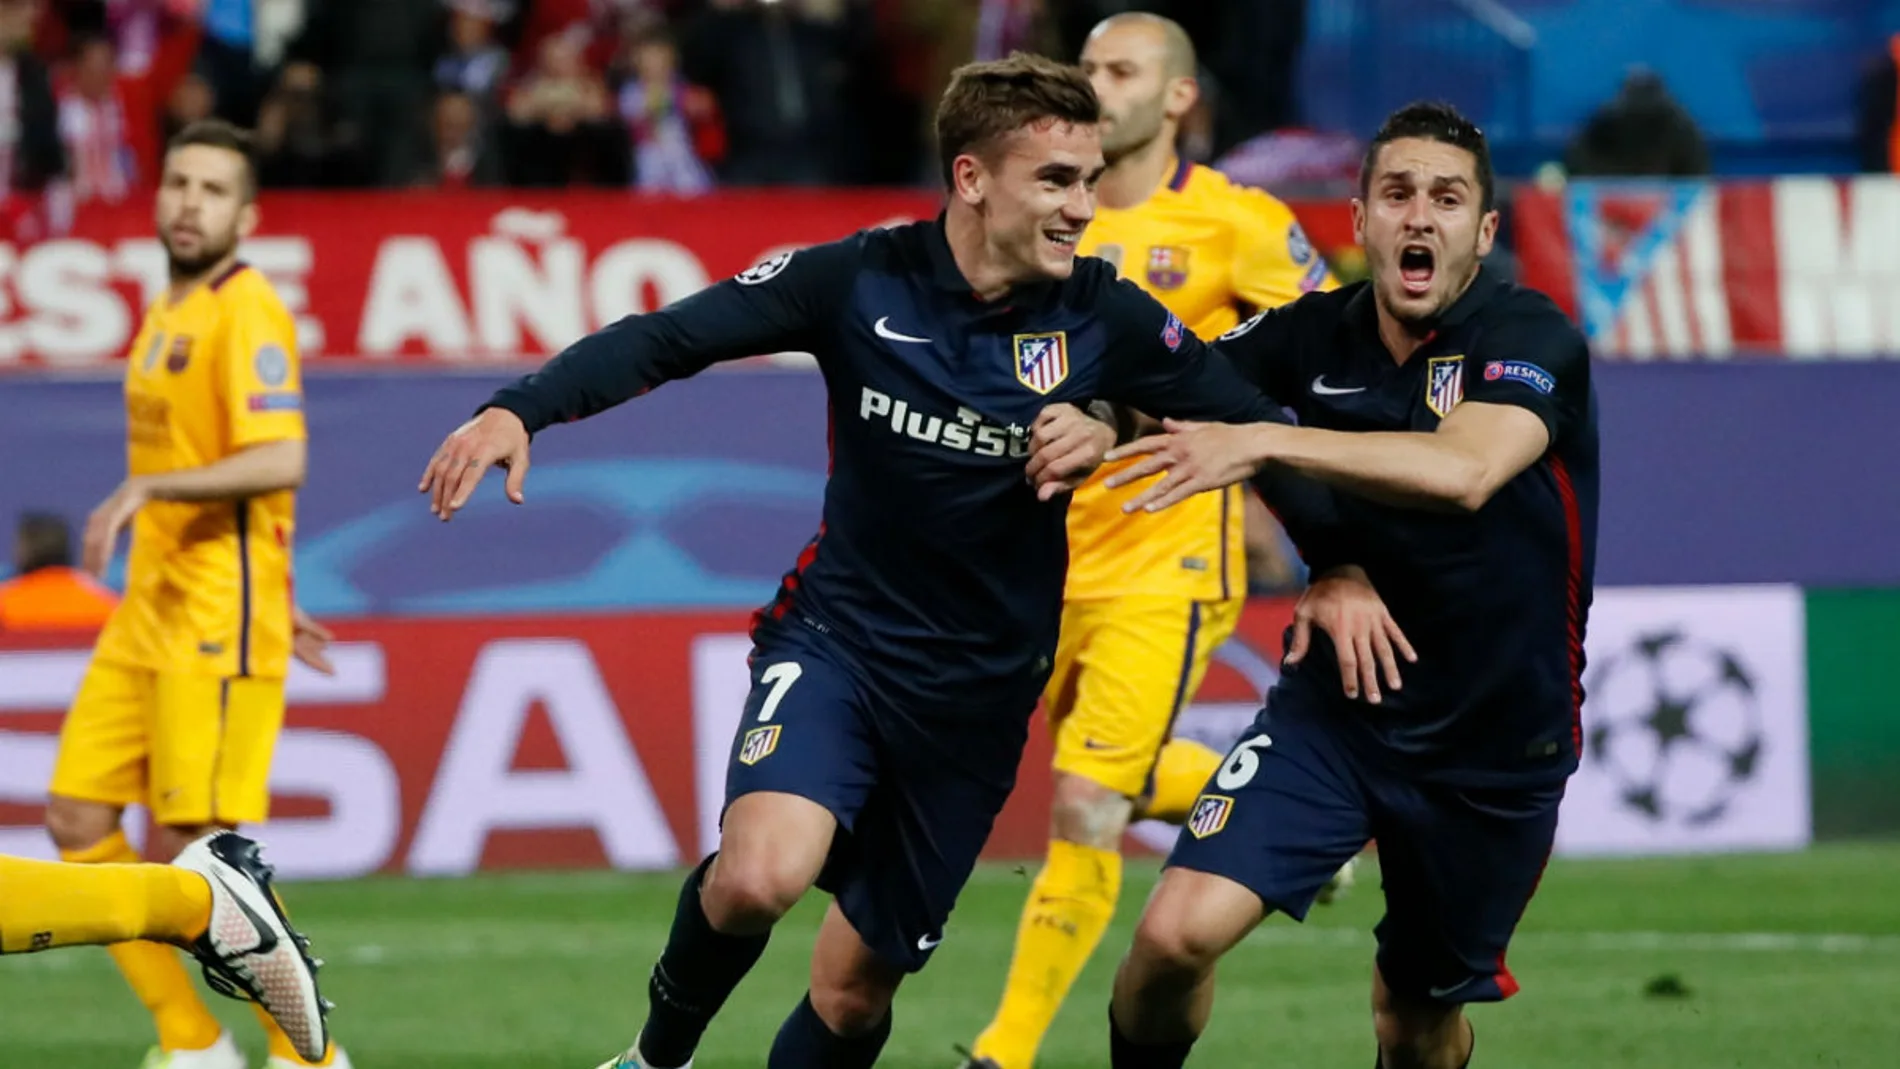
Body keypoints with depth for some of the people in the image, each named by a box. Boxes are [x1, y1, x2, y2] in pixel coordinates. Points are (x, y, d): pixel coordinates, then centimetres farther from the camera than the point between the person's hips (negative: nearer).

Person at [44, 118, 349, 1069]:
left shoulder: (245, 313, -11)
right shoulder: (168, 314, 17)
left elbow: (276, 463, -23)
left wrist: (145, 490, -28)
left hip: (217, 622, -9)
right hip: (148, 616, 9)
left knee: (195, 846, -9)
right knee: (78, 822, 3)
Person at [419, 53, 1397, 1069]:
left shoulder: (1105, 320, -10)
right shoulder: (862, 280, -13)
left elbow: (1258, 432, -3)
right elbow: (665, 339, -11)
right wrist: (517, 410, -25)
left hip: (979, 688, 2)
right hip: (837, 635, -2)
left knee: (856, 987, 6)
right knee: (759, 877, -29)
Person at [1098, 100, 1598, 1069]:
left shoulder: (1530, 337, -17)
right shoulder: (1318, 333, -5)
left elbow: (1464, 472, -37)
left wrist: (1262, 443, -39)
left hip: (1497, 748, -2)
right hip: (1335, 707, 2)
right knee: (1177, 934, -20)